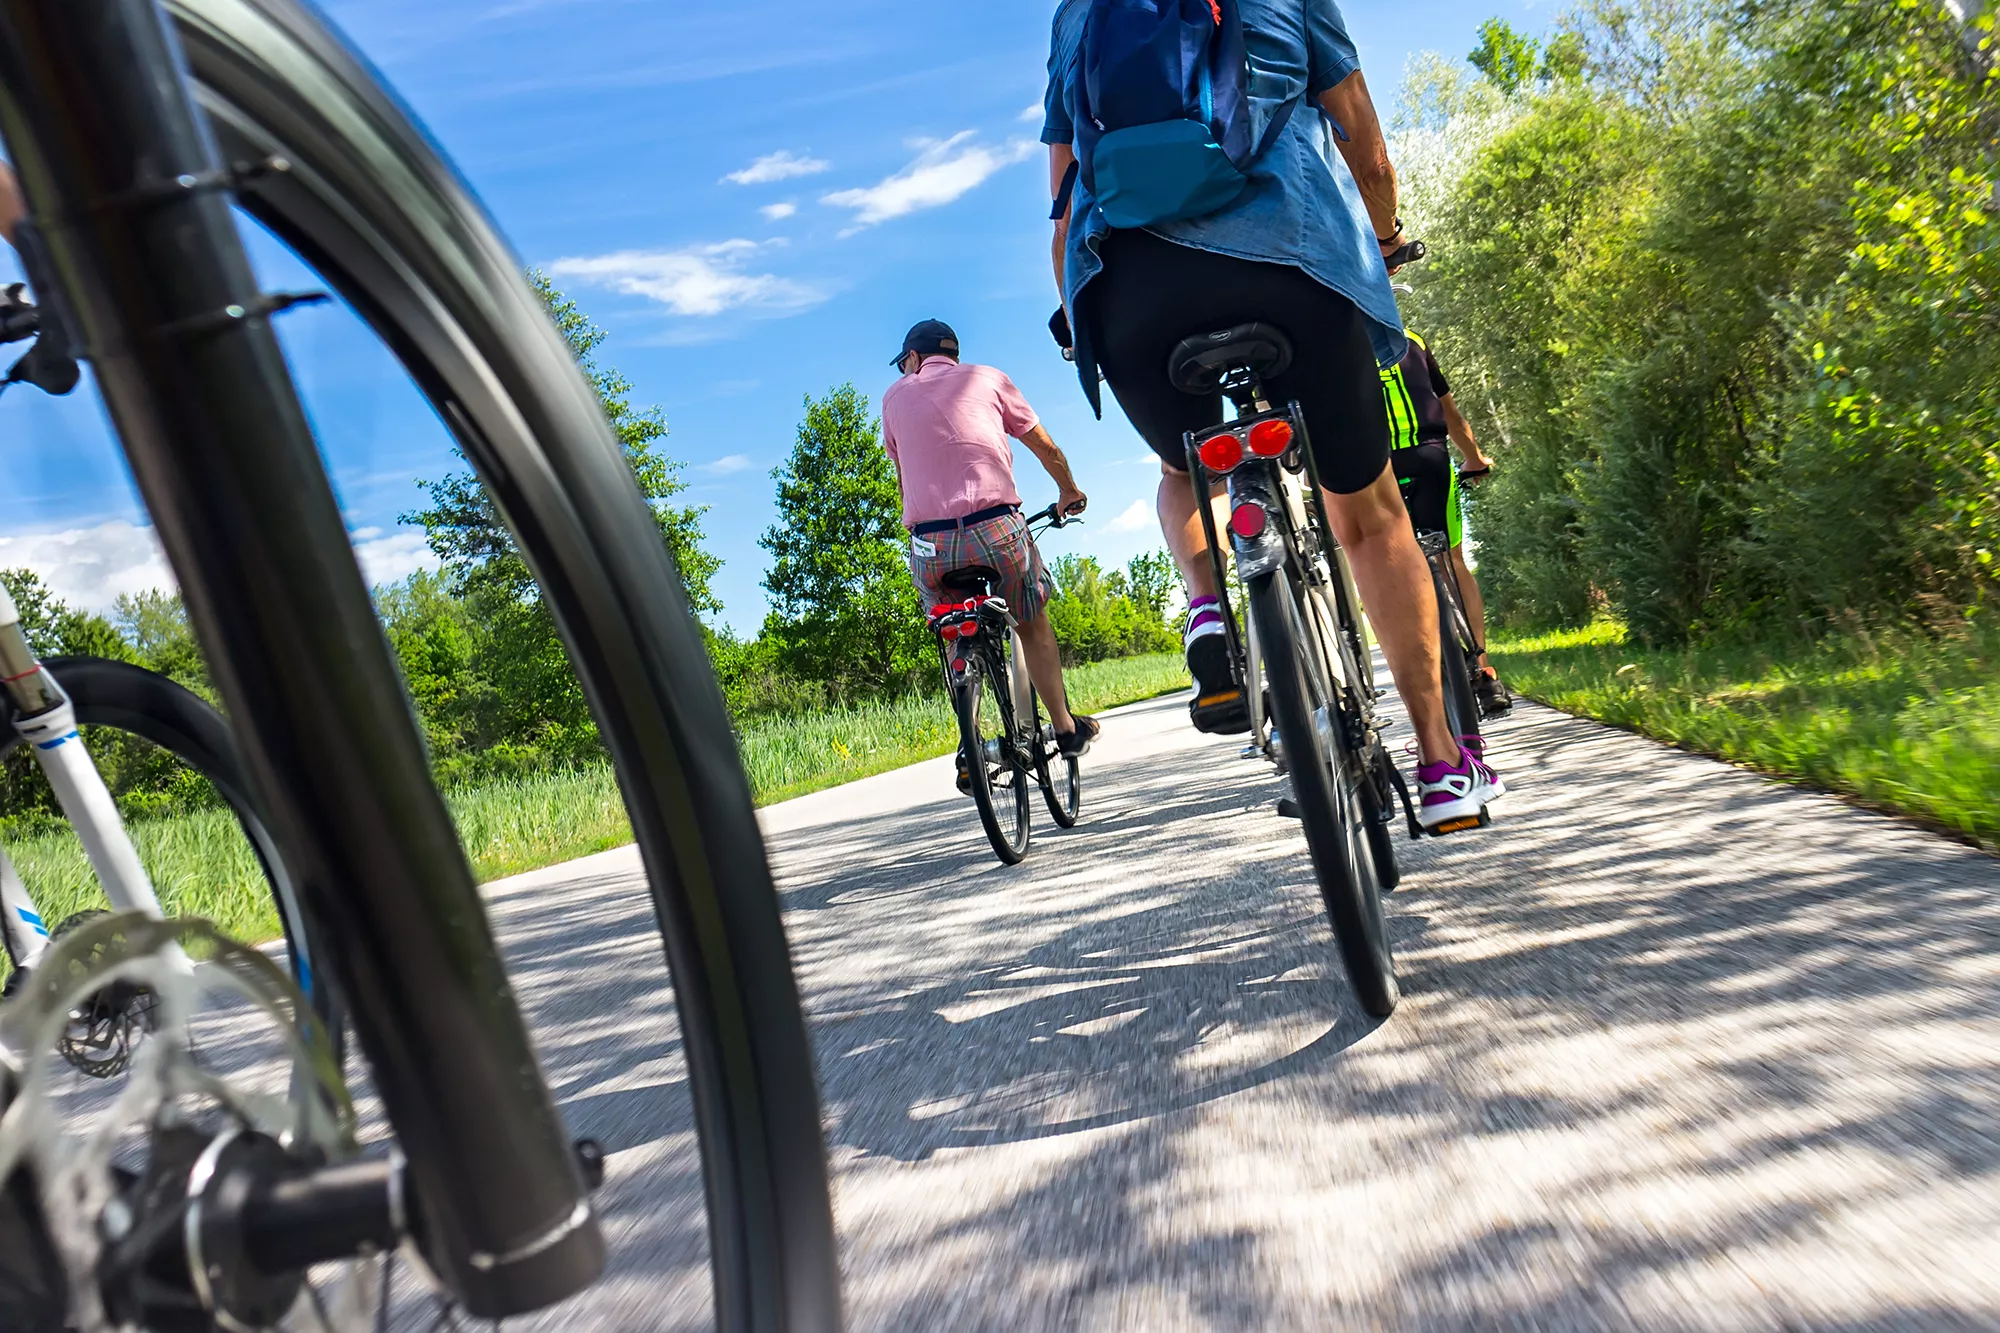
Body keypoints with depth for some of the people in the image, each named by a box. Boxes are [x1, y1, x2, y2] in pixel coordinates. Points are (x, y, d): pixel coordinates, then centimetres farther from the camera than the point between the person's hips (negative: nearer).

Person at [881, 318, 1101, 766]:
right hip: (995, 525, -1)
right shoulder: (986, 377, 16)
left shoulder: (894, 396, 20)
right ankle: (1066, 727, 27)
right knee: (1032, 624, 20)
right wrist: (1069, 491, 40)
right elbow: (1046, 448, 22)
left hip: (929, 542, 1)